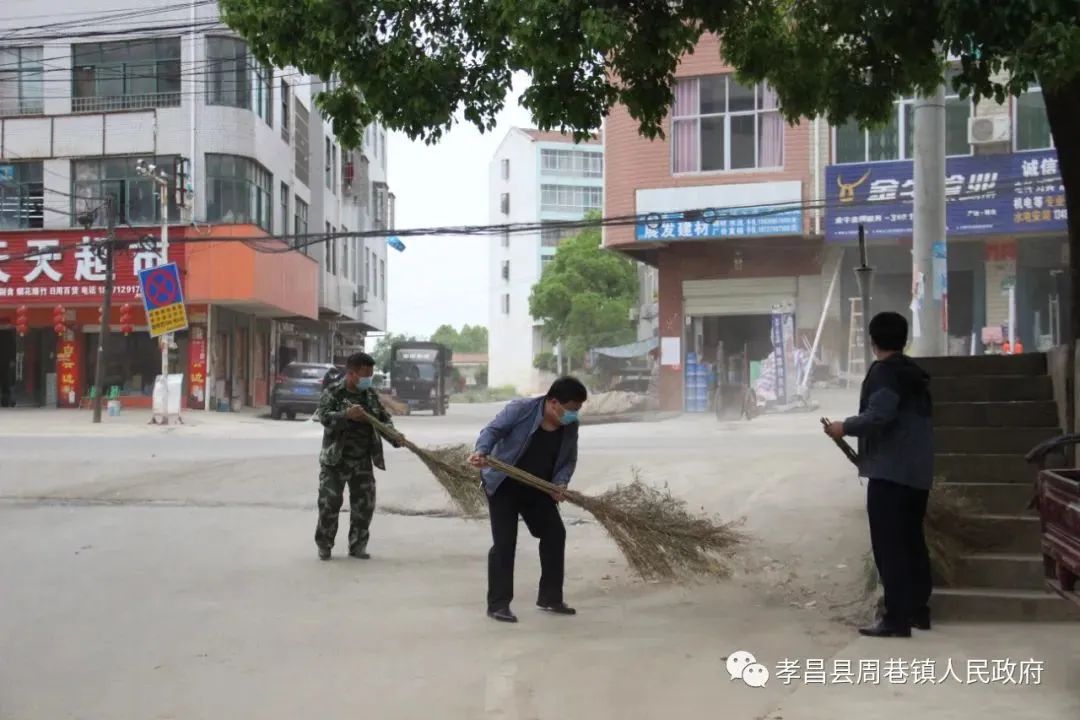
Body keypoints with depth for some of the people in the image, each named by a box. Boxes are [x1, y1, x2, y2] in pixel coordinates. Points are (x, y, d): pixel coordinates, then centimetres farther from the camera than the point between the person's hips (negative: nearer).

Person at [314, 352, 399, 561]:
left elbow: (384, 418, 12)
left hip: (363, 460, 5)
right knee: (329, 502, -4)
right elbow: (324, 417, -20)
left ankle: (358, 545, 16)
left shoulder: (371, 395, 9)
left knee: (364, 504, 3)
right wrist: (346, 415, -36)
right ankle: (324, 545, 12)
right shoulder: (332, 393, -7)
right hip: (335, 459, -5)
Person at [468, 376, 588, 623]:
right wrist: (482, 451, -40)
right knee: (504, 543, -10)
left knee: (555, 535, 6)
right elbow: (493, 430, -20)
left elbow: (569, 460, 4)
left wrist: (561, 483, -15)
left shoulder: (570, 427, -5)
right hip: (504, 486, -6)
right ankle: (498, 604, -1)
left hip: (538, 490, 6)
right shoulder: (521, 409, -21)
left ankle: (550, 597, 20)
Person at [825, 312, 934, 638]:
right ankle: (918, 610, 22)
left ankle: (896, 618, -8)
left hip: (891, 471, -9)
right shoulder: (914, 372, 16)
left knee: (889, 545, -7)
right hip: (917, 470, 9)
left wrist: (846, 427, -10)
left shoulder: (883, 372, -12)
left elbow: (878, 415, -25)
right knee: (912, 540, 16)